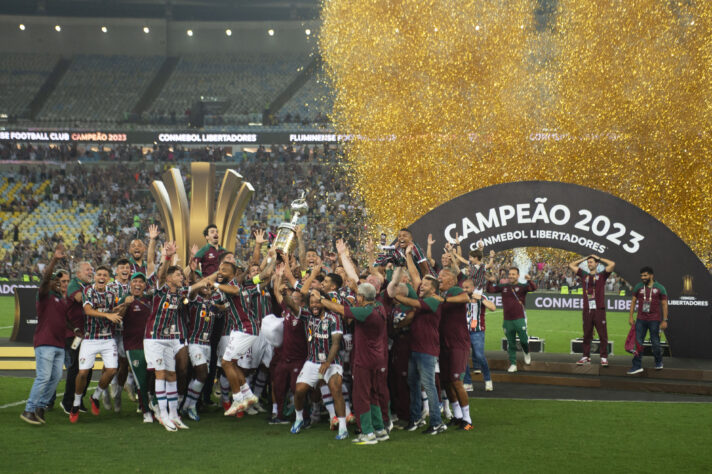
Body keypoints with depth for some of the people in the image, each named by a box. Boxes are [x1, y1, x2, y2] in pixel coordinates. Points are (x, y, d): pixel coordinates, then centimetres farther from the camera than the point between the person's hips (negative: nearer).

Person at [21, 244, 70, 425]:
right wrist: (54, 260, -32)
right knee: (43, 377, -13)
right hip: (45, 342, -7)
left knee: (56, 377, 3)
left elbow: (68, 320, 25)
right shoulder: (46, 294, -1)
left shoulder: (65, 301, 19)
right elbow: (45, 277, -19)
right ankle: (29, 410, -7)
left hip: (60, 345, 7)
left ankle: (41, 406, 14)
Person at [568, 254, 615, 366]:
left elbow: (612, 264, -5)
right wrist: (584, 259, 19)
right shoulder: (584, 275, 16)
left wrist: (599, 258, 6)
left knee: (602, 335, -3)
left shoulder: (602, 275, 7)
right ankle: (586, 357, 12)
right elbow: (571, 265, 21)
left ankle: (604, 357, 0)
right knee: (587, 335, 7)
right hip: (587, 310, 3)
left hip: (599, 309, -3)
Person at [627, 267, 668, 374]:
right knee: (638, 342, -2)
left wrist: (665, 320, -4)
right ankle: (637, 366, 1)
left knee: (655, 342, 4)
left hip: (654, 320, -2)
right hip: (641, 320, 2)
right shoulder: (638, 287, 6)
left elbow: (664, 305, 0)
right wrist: (630, 316, 3)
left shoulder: (660, 288, -1)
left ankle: (658, 362, 28)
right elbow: (633, 302, 9)